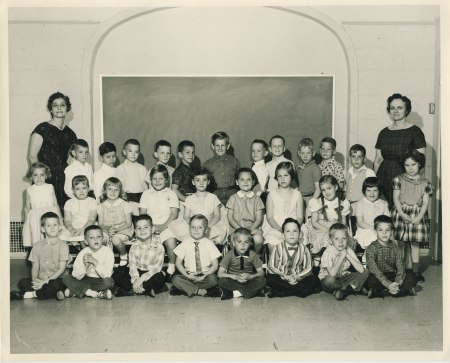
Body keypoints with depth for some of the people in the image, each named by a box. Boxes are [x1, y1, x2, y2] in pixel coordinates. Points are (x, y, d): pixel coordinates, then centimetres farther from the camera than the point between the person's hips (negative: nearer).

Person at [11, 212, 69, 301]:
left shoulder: (63, 245, -2)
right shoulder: (37, 246, 10)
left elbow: (62, 269, -7)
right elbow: (35, 267, 8)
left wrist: (46, 281, -15)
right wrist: (34, 280, -13)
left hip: (56, 279, -3)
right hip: (40, 280, 3)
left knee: (55, 284, -36)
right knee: (22, 282, -21)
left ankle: (31, 294, -19)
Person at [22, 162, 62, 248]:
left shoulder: (50, 187, 4)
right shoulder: (29, 190, 5)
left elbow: (56, 204, 9)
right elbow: (27, 207, 13)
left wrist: (60, 219, 8)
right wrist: (26, 221, 11)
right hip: (35, 218, 0)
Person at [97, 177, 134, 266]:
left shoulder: (124, 205, -3)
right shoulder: (101, 206, 6)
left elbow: (128, 224, -5)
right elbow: (100, 224, 4)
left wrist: (116, 229, -20)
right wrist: (107, 228, -19)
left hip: (123, 230, -3)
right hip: (106, 230, 3)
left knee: (116, 239, -34)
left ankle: (124, 256, -2)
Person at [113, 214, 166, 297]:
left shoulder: (158, 246, -9)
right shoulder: (134, 247, 1)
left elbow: (157, 267, -16)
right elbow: (132, 265, -9)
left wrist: (141, 279, -24)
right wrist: (135, 280, -27)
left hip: (151, 275, -3)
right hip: (137, 273, 4)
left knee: (160, 277, -34)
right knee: (117, 272, -16)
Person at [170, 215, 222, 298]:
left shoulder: (209, 244, 1)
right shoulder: (185, 243, 4)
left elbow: (215, 265, 0)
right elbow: (178, 263, 3)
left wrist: (204, 276, -15)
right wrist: (187, 276, -11)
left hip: (205, 276, -1)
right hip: (189, 276, 1)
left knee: (213, 279, -33)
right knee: (175, 279, -26)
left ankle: (185, 288, -21)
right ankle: (198, 291, -25)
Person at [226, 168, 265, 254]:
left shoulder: (256, 199, 10)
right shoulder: (233, 198, 9)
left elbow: (259, 219, 5)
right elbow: (230, 217, 4)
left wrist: (251, 229, -13)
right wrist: (239, 229, -11)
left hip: (253, 227, 1)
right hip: (236, 228, -1)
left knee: (258, 239, -31)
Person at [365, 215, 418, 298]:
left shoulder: (395, 247, 4)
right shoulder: (371, 248, -7)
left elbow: (400, 267, -5)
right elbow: (374, 269, -19)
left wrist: (397, 283, -25)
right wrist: (389, 284, -30)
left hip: (393, 277, 4)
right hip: (379, 278, -3)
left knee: (412, 277, -18)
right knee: (371, 280, -36)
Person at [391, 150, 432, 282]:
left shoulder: (425, 183, 4)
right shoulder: (399, 179, 3)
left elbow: (425, 202, 0)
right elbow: (396, 198, -1)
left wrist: (419, 217, -13)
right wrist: (402, 213, -14)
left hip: (417, 216, 0)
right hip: (401, 214, 0)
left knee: (415, 243, 4)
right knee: (402, 243, 1)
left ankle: (416, 271, 12)